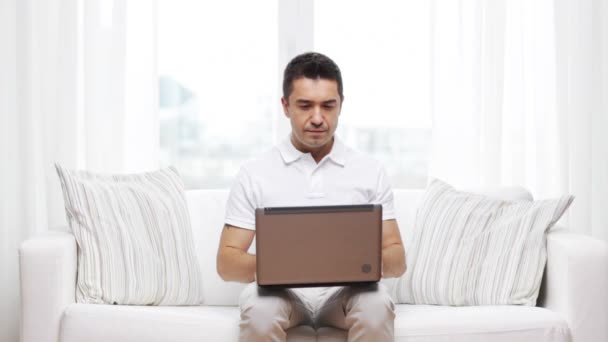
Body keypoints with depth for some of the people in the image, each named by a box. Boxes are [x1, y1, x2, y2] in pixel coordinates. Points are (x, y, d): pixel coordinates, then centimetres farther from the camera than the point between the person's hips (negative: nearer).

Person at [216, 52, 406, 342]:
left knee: (376, 306, -33)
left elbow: (398, 260, 4)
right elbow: (227, 263, -2)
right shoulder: (255, 174, 1)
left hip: (346, 291, 1)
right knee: (259, 309, -35)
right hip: (281, 290, -1)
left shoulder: (370, 171, 5)